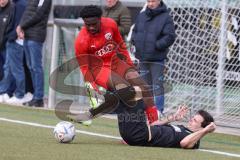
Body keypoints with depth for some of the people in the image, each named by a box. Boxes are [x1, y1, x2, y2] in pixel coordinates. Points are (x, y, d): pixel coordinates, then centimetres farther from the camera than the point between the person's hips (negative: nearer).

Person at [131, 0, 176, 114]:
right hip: (143, 57, 6)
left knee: (157, 86, -5)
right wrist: (136, 41, 3)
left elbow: (170, 37, -12)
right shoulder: (141, 16, 11)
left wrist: (156, 46, -16)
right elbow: (135, 31, 21)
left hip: (157, 58, -6)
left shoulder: (165, 18, -7)